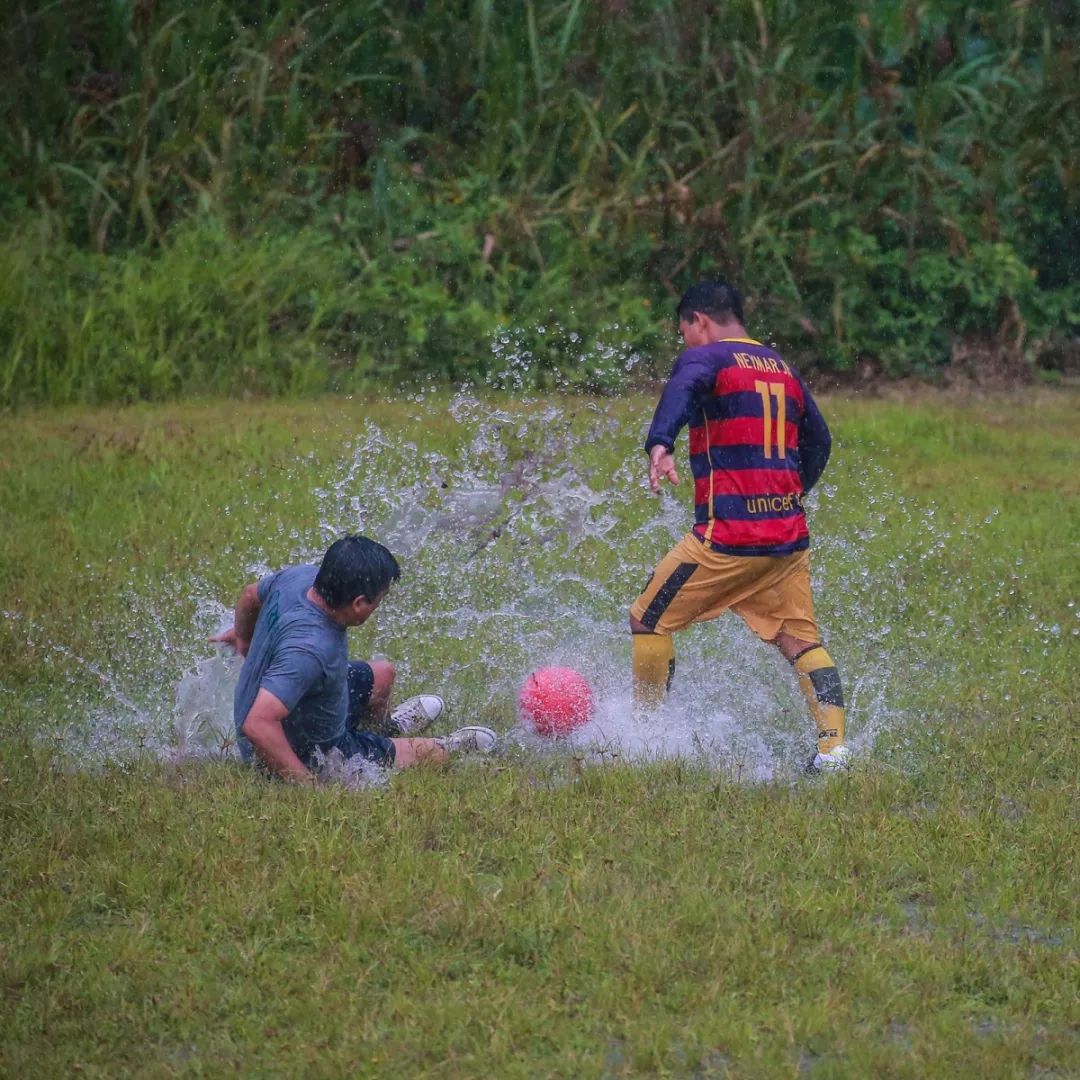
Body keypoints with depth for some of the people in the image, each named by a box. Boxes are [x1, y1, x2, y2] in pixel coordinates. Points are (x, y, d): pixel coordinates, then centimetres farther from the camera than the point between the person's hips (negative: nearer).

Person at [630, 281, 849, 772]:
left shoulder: (705, 358, -2)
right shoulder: (784, 369, 18)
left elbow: (681, 391, -25)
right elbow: (819, 440, 25)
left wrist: (660, 445, -43)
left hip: (727, 535, -6)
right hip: (791, 537, 6)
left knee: (650, 619, 9)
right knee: (801, 639, 6)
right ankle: (833, 745, -8)